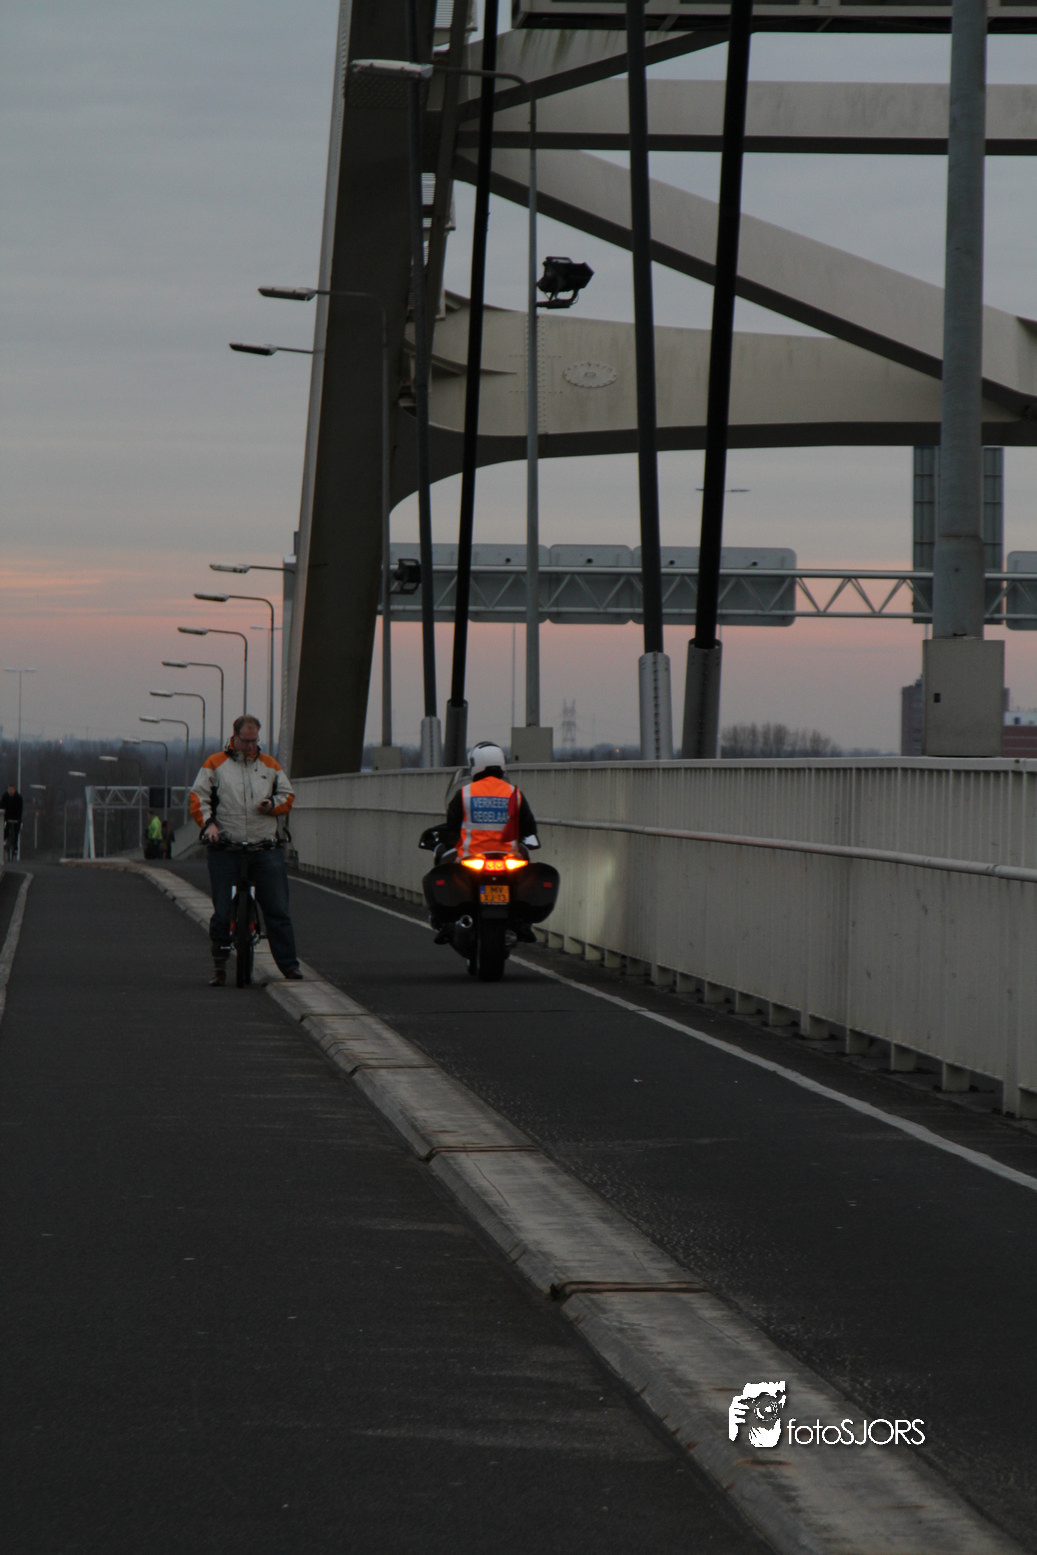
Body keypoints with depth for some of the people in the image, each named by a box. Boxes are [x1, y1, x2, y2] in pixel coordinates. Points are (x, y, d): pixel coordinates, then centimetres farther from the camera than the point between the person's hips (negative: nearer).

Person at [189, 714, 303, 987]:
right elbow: (198, 798, 4)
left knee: (277, 910, -3)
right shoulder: (215, 764, 8)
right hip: (225, 847, -1)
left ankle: (289, 964, 0)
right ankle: (219, 965, 11)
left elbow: (288, 796, 18)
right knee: (222, 912, -1)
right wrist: (208, 823, -12)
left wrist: (273, 804, -4)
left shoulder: (270, 765, 15)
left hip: (266, 846, 1)